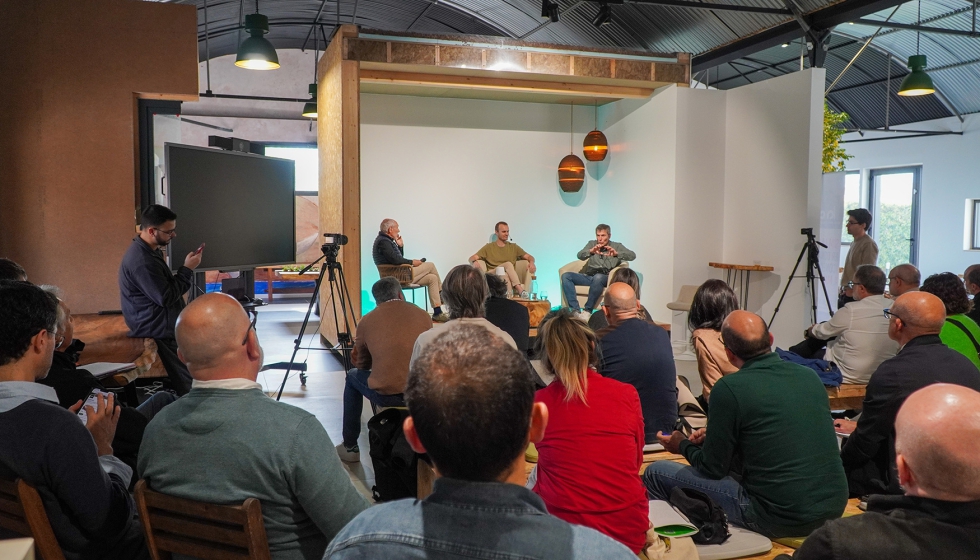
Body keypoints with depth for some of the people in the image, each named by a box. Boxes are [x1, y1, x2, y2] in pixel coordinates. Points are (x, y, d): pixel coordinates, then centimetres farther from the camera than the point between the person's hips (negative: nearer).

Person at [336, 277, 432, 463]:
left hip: (385, 394, -2)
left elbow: (361, 364, 16)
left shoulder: (367, 321, 4)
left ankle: (350, 447, 33)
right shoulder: (423, 315, 8)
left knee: (353, 377, 28)